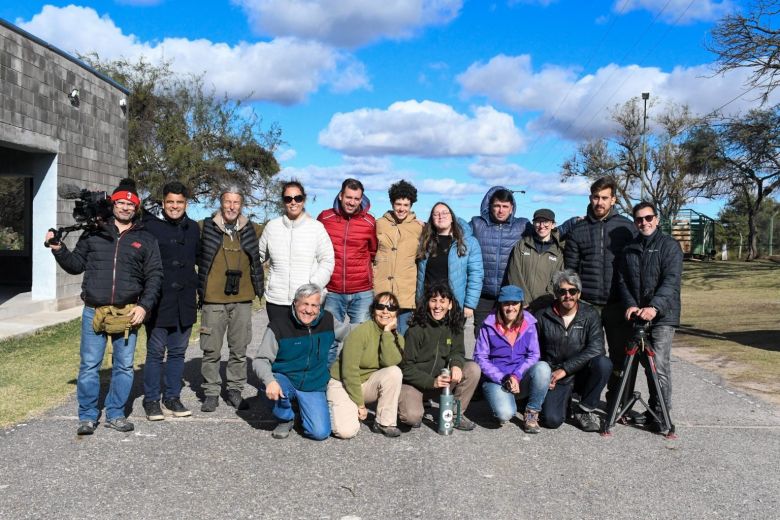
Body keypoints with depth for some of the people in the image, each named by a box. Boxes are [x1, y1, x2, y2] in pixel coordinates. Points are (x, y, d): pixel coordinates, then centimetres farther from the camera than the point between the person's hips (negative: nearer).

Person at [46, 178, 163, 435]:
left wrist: (144, 306, -6)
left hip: (128, 313, 0)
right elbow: (76, 264, 14)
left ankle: (115, 414, 20)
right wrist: (58, 249, -3)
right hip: (93, 311, 0)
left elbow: (154, 276, 4)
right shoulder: (94, 233, 9)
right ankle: (88, 416, 14)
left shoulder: (146, 239, 7)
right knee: (89, 365, 2)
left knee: (124, 366, 7)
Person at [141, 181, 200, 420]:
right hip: (159, 300, -4)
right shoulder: (150, 226, -4)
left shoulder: (192, 228, 10)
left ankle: (172, 397, 22)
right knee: (156, 352, 2)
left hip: (185, 302, 4)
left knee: (178, 352, 11)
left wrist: (199, 289, 20)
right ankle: (151, 400, 15)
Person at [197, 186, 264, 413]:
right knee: (211, 350, 4)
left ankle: (235, 390, 21)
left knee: (239, 350, 8)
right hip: (213, 299, -2)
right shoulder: (205, 228, 0)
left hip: (242, 299, 2)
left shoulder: (253, 230, 6)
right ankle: (211, 392, 16)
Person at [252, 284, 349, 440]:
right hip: (284, 380, -1)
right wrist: (269, 381, -33)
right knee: (274, 384, -38)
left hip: (314, 387, 2)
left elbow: (347, 331, 18)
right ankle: (285, 419, -3)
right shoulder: (279, 327, -13)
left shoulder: (327, 320, -2)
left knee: (320, 433, -17)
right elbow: (261, 360, -15)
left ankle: (302, 407, 19)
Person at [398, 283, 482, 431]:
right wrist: (432, 382, -26)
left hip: (442, 380, 5)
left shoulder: (454, 326, -2)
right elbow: (407, 367, -15)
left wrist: (456, 364, -21)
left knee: (473, 369, -18)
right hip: (413, 382, -5)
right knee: (412, 417, -32)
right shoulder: (416, 330, -17)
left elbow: (457, 351, 4)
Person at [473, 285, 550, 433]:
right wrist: (503, 379, -16)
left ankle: (531, 413, -9)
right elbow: (480, 357, -7)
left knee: (542, 367, -30)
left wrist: (516, 375, -17)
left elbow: (534, 355, -1)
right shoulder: (489, 326, -4)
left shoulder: (528, 324, 2)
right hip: (496, 379, -2)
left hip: (522, 379, 2)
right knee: (505, 413, -30)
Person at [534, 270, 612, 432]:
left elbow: (596, 348, -15)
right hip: (554, 377, -1)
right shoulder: (543, 317, -2)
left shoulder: (590, 314, -3)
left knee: (603, 363, -30)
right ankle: (565, 400, 15)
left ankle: (584, 410, -9)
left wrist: (565, 369, -19)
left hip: (582, 374, 1)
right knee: (551, 420, -23)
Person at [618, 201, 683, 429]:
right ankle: (653, 409, 23)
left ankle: (661, 413, -1)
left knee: (659, 365, -10)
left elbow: (671, 281, -14)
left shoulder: (669, 246, -3)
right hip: (637, 315, 5)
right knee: (647, 363, 12)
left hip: (662, 316, -5)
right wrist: (630, 304, -9)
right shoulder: (630, 249, 13)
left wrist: (654, 307, -27)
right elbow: (624, 281, 9)